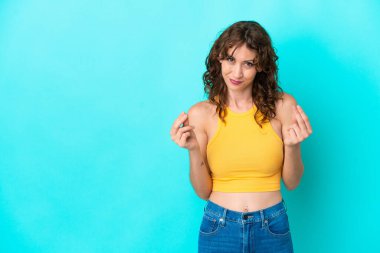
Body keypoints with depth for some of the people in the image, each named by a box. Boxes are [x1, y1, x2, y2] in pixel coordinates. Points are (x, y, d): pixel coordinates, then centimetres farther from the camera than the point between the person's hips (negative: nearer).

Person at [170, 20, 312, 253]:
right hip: (218, 229, 0)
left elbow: (292, 183, 0)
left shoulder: (283, 106, -7)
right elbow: (203, 191, -4)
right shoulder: (201, 114, -7)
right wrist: (193, 150, -19)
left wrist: (292, 146, -18)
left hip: (272, 229, 1)